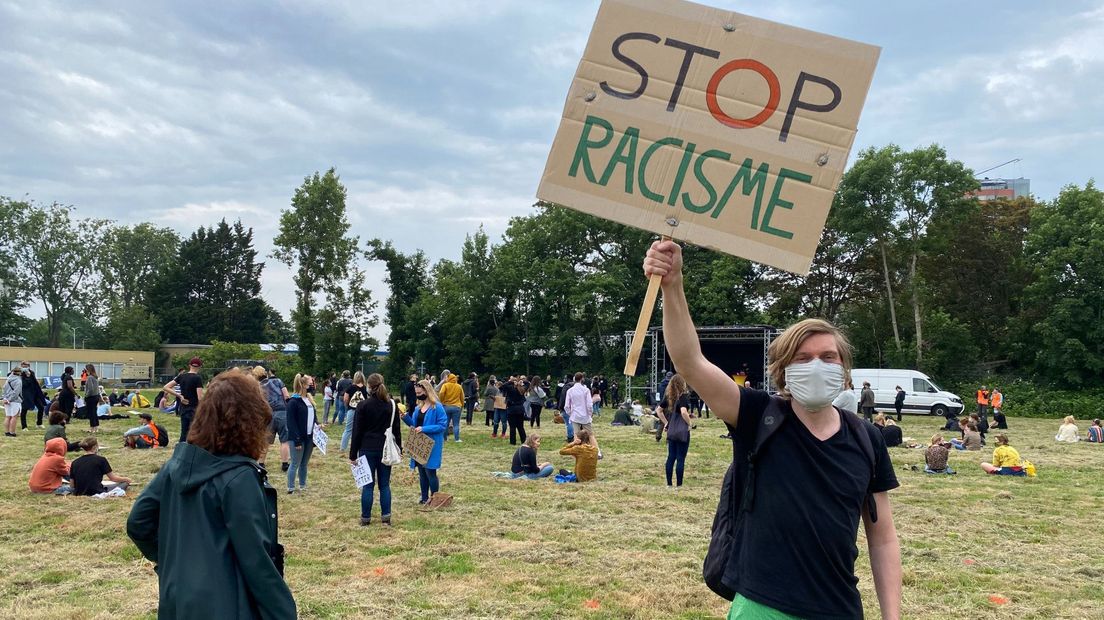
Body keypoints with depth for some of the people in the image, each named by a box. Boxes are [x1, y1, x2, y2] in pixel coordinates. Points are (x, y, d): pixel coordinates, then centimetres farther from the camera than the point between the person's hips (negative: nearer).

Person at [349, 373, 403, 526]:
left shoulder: (363, 405, -9)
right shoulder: (392, 405, 3)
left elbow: (357, 431, -7)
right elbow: (397, 429, 6)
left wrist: (353, 454, -2)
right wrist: (398, 449, 13)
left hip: (367, 449, -3)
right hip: (386, 450, 3)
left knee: (368, 485, 4)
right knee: (384, 484, 9)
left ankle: (366, 518, 9)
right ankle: (386, 517, 9)